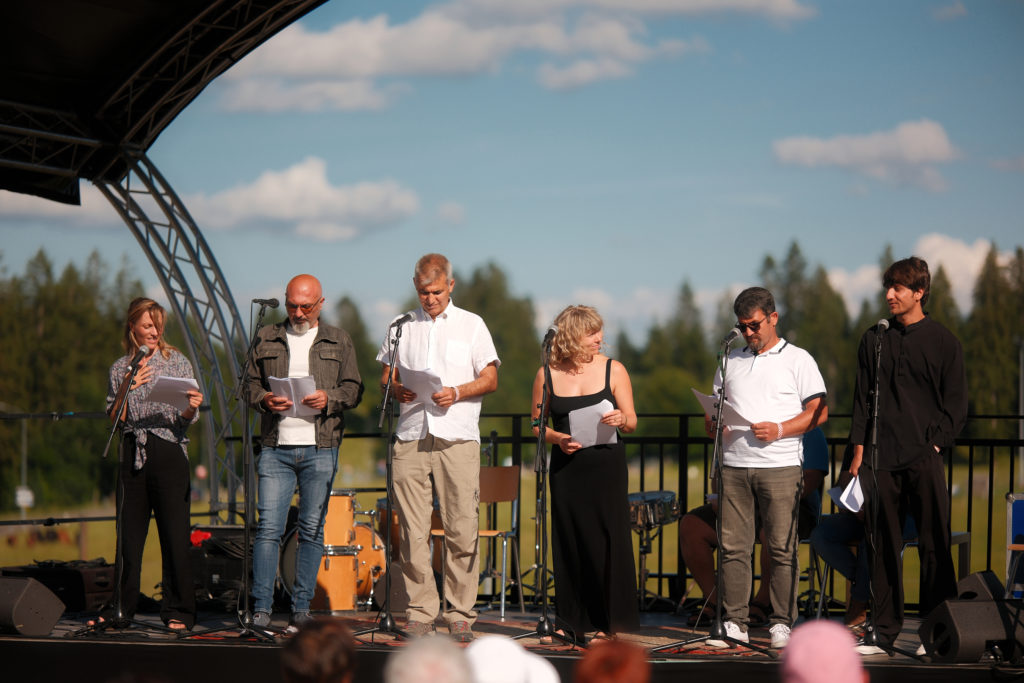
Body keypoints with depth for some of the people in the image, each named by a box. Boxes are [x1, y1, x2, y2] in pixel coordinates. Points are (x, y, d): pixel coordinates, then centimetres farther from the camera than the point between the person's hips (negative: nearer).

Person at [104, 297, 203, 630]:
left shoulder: (177, 362, 5)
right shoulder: (120, 368, 10)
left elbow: (185, 419, 2)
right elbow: (114, 419, 5)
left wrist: (191, 408, -21)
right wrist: (127, 387, -10)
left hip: (169, 452, -2)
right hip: (133, 453, 2)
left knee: (175, 533, -5)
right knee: (129, 534, 5)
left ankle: (178, 612, -1)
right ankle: (121, 607, 14)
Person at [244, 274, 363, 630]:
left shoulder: (338, 341, 12)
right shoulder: (266, 339, 14)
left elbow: (354, 390, 8)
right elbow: (250, 385, 13)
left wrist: (329, 398, -12)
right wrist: (264, 399, -8)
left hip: (319, 449, 0)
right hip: (275, 447, 0)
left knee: (312, 529, 0)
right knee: (268, 527, -7)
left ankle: (301, 607, 6)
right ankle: (261, 607, -5)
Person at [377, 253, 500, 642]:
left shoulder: (471, 325, 11)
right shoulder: (401, 327, 16)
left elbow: (490, 379, 7)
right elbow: (386, 374, 19)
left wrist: (457, 393, -10)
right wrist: (395, 389, -3)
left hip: (458, 438, -2)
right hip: (411, 438, 2)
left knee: (462, 530, -5)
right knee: (412, 530, -4)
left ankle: (460, 614, 1)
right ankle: (420, 611, 3)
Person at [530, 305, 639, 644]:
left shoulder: (613, 370, 2)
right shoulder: (547, 375, 3)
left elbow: (632, 422, 3)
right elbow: (537, 424, 9)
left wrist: (621, 419, -19)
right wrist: (557, 438, -10)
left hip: (607, 466, -1)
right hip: (567, 467, 1)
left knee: (608, 540, -4)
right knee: (568, 542, 2)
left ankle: (610, 621, 4)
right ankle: (571, 622, 12)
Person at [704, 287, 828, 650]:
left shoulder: (798, 360, 5)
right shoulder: (731, 361, 19)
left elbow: (818, 411, 0)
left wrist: (780, 429, -14)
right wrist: (713, 423, 0)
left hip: (780, 466, -4)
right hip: (734, 465, 4)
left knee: (782, 548, -4)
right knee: (733, 547, 0)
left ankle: (782, 623, 0)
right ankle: (734, 623, 3)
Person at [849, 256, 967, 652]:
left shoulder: (942, 342, 4)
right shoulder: (875, 340, 12)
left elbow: (957, 404, 4)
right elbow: (863, 398, 14)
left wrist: (936, 443, -7)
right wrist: (859, 450, 6)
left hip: (925, 458, -3)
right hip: (881, 460, 3)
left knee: (934, 545, -3)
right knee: (884, 545, 5)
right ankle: (885, 630, 11)